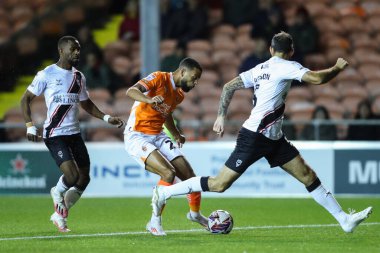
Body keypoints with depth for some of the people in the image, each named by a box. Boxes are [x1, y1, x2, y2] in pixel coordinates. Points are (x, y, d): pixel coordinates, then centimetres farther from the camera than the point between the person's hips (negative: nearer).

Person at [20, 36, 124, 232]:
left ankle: (60, 215, 21)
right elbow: (25, 99, 0)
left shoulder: (79, 77, 13)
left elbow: (85, 103, 27)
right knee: (72, 176, -20)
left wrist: (106, 118, 14)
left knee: (84, 179, 3)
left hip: (74, 133, 7)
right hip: (54, 134, -7)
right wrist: (30, 126, -11)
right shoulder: (47, 74, -5)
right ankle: (58, 192, 14)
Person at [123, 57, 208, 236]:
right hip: (137, 137, -8)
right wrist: (150, 99, -49)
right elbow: (131, 91, -30)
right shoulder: (159, 79, -14)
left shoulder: (180, 94, 11)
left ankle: (195, 213, 33)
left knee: (188, 174, 4)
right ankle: (155, 222, -12)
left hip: (158, 137, 8)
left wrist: (176, 134, 31)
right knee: (168, 173, -26)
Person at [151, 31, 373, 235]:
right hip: (254, 137, -10)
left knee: (308, 176, 4)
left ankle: (344, 219, 3)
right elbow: (317, 78, -23)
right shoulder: (285, 67, -12)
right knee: (219, 184, -5)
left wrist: (221, 116, 18)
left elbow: (229, 87, 14)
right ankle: (164, 192, 7)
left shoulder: (260, 68, 13)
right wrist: (338, 68, -6)